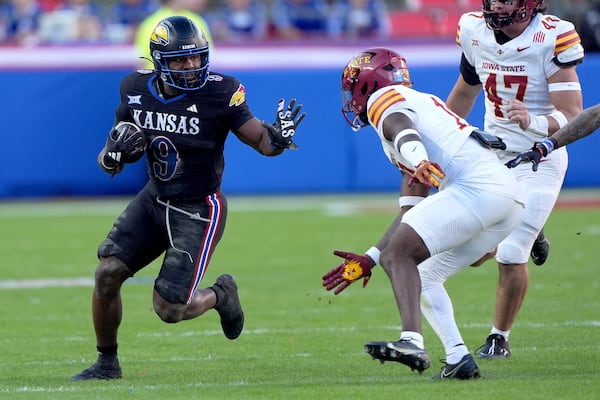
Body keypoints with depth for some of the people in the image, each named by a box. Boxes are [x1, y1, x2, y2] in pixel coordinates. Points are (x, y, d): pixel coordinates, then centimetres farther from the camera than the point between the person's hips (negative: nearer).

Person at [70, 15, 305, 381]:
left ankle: (221, 295, 26)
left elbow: (261, 142, -11)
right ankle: (107, 364, 10)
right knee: (107, 273, -10)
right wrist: (115, 151, -19)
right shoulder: (136, 90, -5)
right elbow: (109, 162, 6)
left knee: (169, 309, -8)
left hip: (198, 211, -4)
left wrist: (278, 137, -35)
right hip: (154, 200, 5)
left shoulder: (219, 93, -18)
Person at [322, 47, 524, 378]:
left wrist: (419, 162, -41)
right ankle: (460, 360, 3)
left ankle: (411, 341, -35)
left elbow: (403, 129, -20)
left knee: (398, 255, -15)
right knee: (424, 276, 16)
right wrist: (368, 260, 36)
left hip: (478, 187, -9)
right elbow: (412, 215, 35)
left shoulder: (384, 98, 8)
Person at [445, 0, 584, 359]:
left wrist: (533, 121, -44)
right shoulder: (476, 32, -5)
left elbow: (573, 118, -24)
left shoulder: (552, 39, -21)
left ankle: (499, 338, 12)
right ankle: (529, 233, 30)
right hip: (491, 153, 5)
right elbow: (465, 91, 15)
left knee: (510, 255, -10)